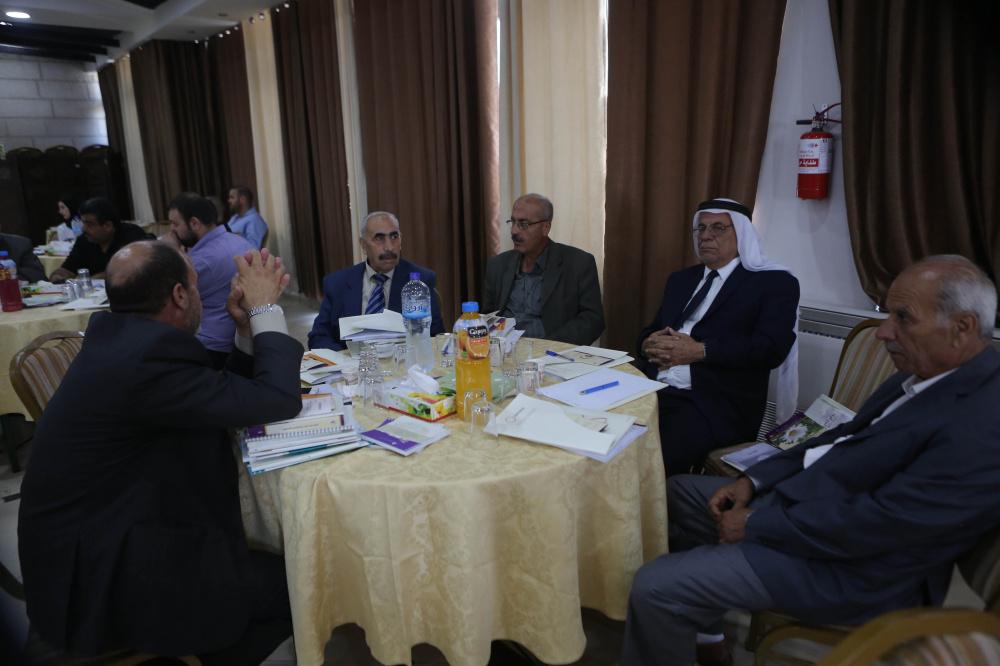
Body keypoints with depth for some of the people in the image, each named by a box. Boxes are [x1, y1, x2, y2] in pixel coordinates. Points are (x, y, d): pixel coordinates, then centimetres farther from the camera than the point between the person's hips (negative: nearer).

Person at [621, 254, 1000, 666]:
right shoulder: (927, 374, 4)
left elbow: (876, 524, -28)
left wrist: (756, 524, -17)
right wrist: (753, 481, 2)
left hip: (851, 565, -10)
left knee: (656, 587, -17)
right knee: (679, 492, 19)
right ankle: (701, 626, 32)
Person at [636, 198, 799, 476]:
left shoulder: (774, 282, 4)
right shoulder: (680, 279, 23)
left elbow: (771, 348, -9)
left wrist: (700, 351, -17)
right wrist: (649, 343, -4)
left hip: (716, 405, -5)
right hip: (654, 390, 5)